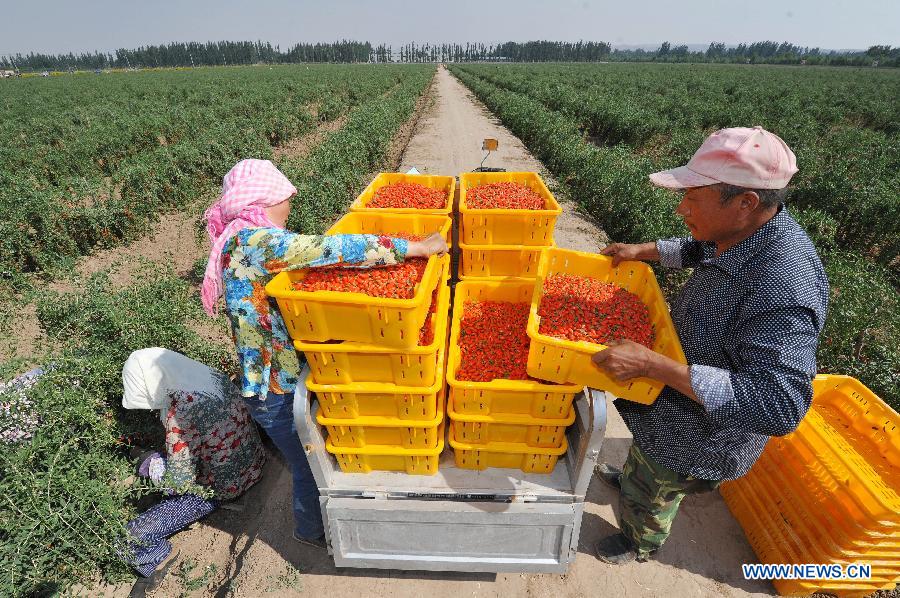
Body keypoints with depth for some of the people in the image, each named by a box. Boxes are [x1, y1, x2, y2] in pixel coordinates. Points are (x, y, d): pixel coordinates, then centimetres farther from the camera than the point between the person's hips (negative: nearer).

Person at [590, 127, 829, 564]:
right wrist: (640, 251, 1)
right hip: (674, 399, 7)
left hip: (700, 432, -7)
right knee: (644, 461, 35)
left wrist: (653, 365, -44)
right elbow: (695, 251, 13)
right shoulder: (741, 233, -10)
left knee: (649, 496, 22)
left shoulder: (784, 289, -39)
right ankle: (631, 479, 67)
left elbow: (779, 405, -40)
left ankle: (641, 545, 53)